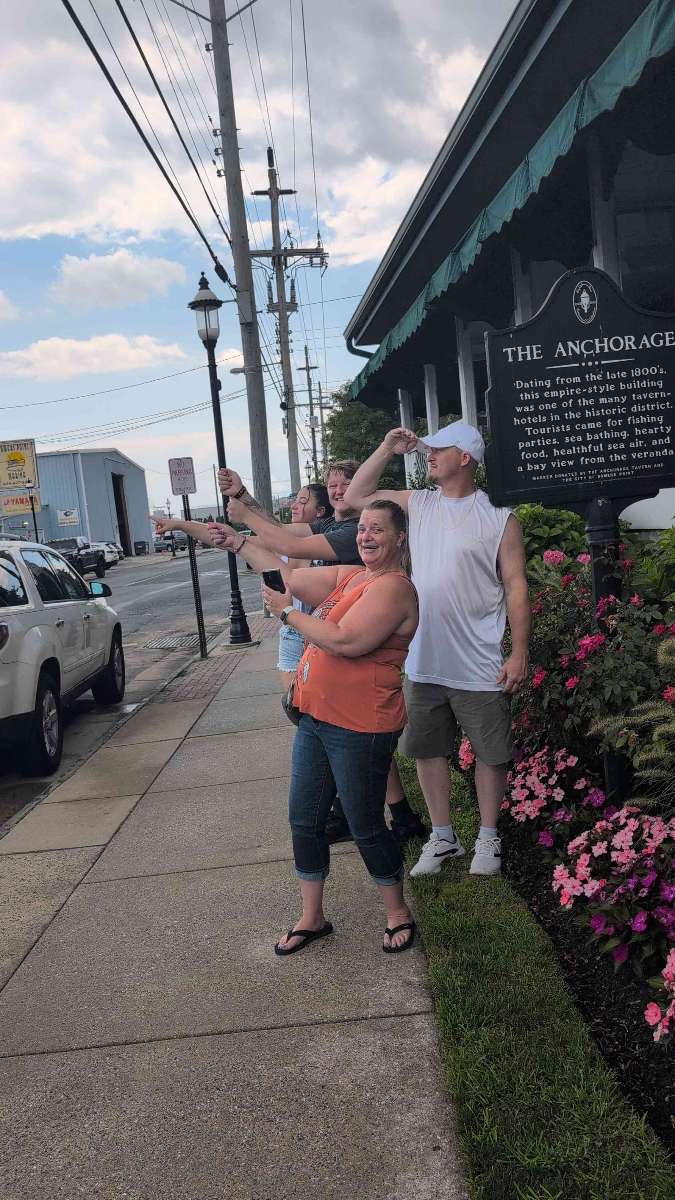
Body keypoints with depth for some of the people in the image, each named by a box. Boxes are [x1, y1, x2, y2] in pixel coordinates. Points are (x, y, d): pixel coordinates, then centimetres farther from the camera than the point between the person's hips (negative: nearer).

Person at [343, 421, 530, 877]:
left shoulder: (499, 519, -8)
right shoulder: (419, 504, 6)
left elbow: (516, 587, -7)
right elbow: (355, 497, 11)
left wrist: (520, 654, -10)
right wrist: (386, 450, 1)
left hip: (479, 667, -4)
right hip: (422, 663, 5)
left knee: (491, 753, 9)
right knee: (428, 750, 14)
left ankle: (488, 838, 28)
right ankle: (443, 837, 31)